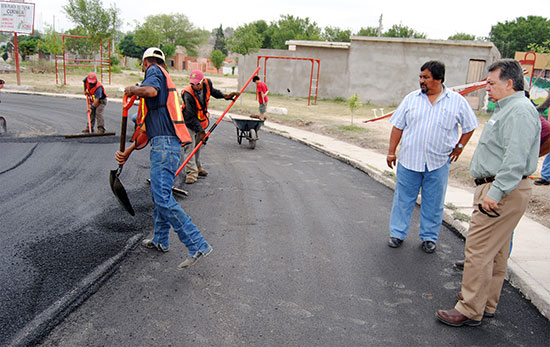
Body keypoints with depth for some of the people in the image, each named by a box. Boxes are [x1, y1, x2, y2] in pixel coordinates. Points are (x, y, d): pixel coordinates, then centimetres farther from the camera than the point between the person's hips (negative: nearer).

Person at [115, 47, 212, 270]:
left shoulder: (154, 70, 3)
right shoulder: (167, 84, 29)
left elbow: (151, 90, -25)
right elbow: (149, 128, 27)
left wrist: (133, 90, -2)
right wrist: (128, 152, 27)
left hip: (164, 144, -10)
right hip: (169, 144, 10)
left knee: (163, 198, -15)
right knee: (160, 194, 21)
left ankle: (198, 246, -18)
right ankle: (160, 241, 35)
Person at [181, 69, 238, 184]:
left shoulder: (207, 83, -13)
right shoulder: (188, 94, -31)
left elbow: (212, 91, 15)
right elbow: (191, 117, -29)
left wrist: (225, 96, 6)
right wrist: (200, 130, -32)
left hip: (201, 120, 6)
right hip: (189, 123, -6)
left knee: (198, 145, 17)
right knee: (190, 146, -13)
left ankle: (198, 167, 30)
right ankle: (191, 172, -13)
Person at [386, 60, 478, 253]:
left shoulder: (457, 101, 0)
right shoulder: (411, 98, 3)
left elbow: (469, 126, 12)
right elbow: (398, 127, 6)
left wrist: (459, 146, 5)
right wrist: (391, 152, 3)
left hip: (438, 163, -1)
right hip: (409, 160, 1)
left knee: (433, 202, 9)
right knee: (403, 199, 7)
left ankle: (429, 237, 24)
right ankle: (397, 233, 21)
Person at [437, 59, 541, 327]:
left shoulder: (519, 111, -17)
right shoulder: (507, 109, 18)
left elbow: (516, 159, -27)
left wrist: (495, 192, -28)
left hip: (503, 193, -11)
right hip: (497, 188, 11)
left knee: (479, 250, -7)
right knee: (495, 251, 17)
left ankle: (470, 311, 3)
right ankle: (487, 305, 28)